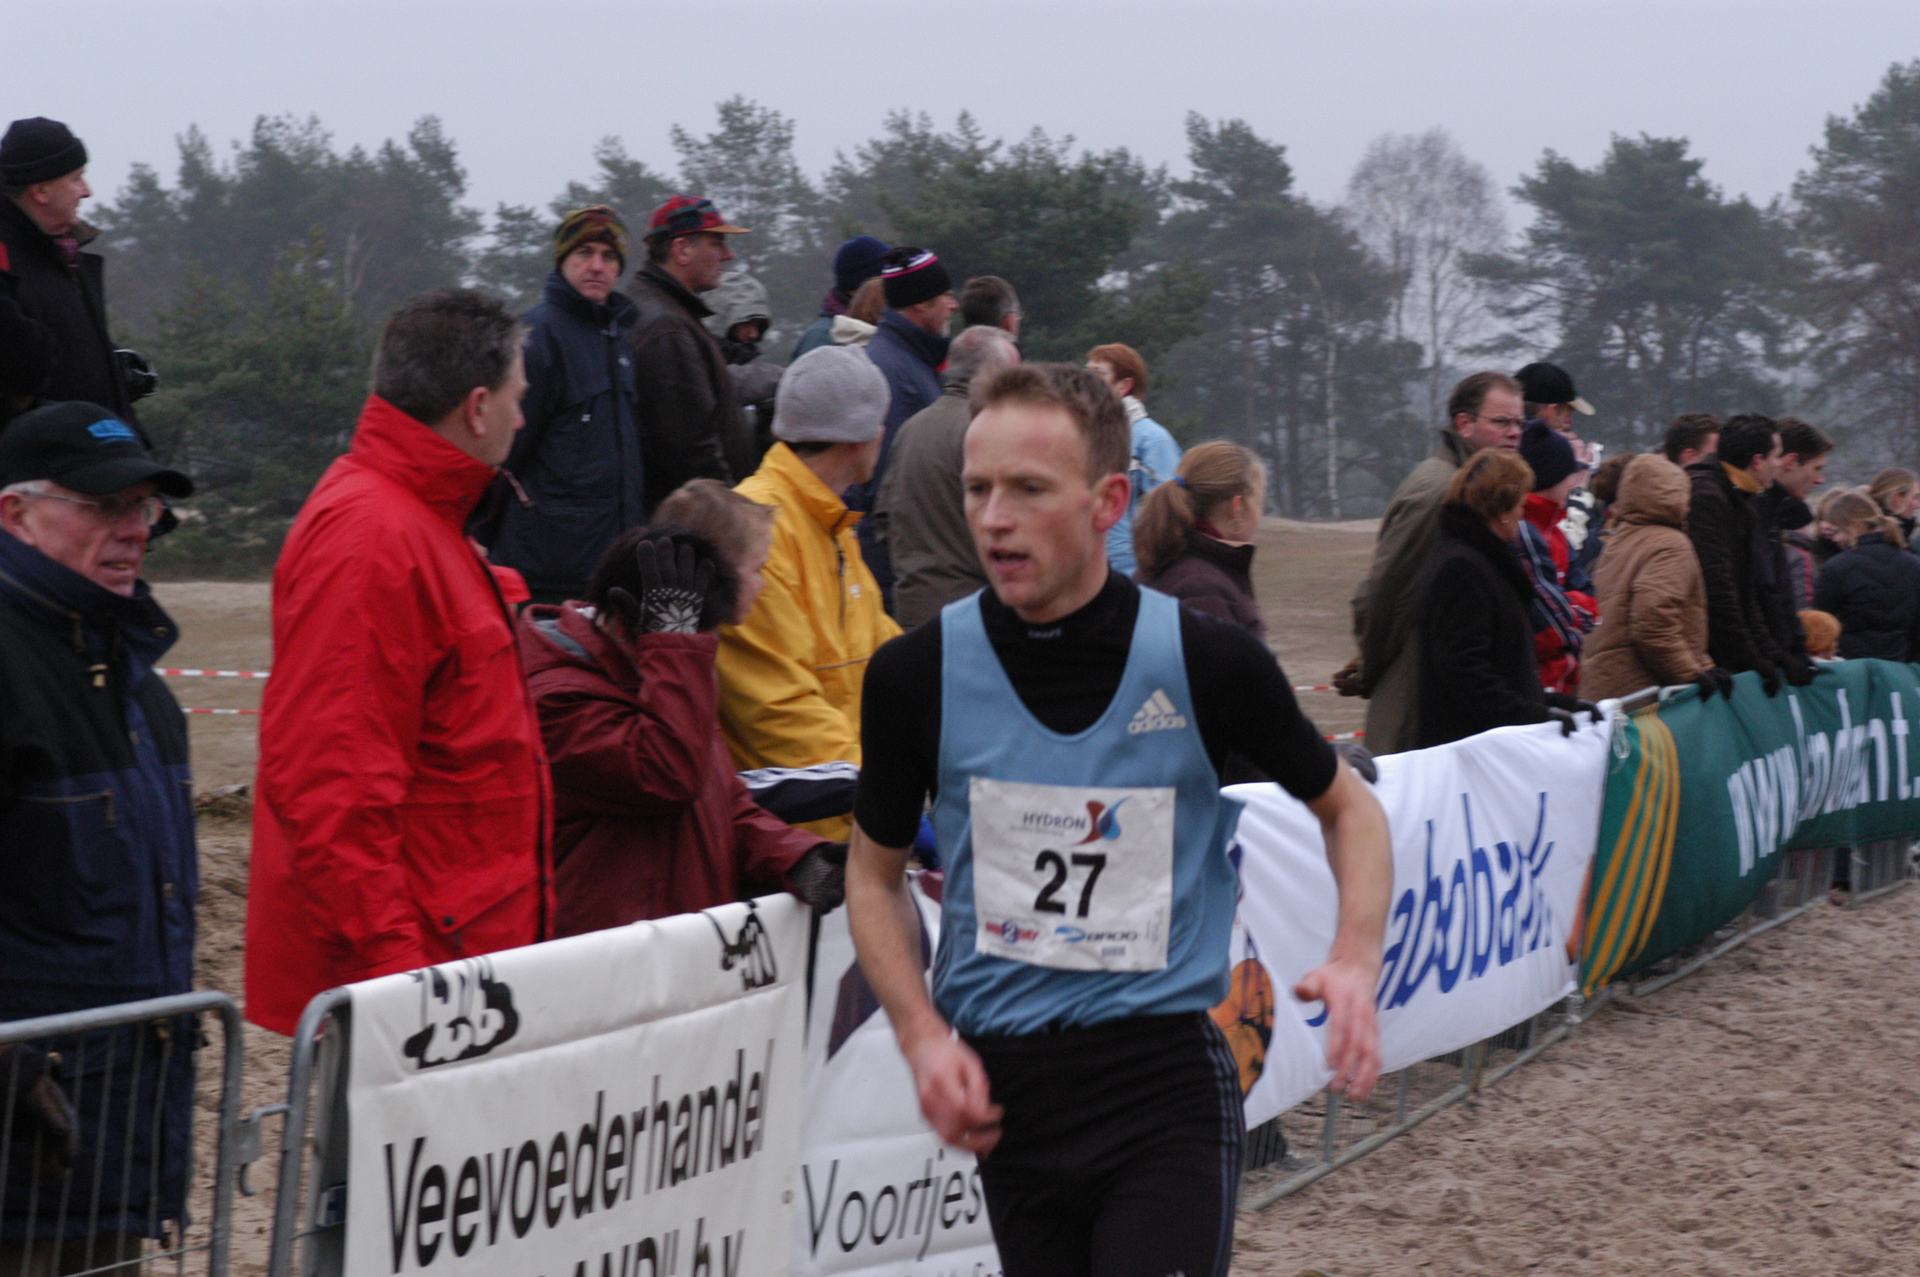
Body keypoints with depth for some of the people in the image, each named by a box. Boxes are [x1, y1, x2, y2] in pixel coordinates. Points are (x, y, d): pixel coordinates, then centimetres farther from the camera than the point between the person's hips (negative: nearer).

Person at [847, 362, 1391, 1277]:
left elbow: (1346, 806, 10)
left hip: (1169, 1084, -2)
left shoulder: (1208, 662, -6)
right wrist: (923, 1036, -3)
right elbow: (875, 871, 12)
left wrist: (1355, 962, -8)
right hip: (1006, 1090, 3)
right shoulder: (916, 676, -3)